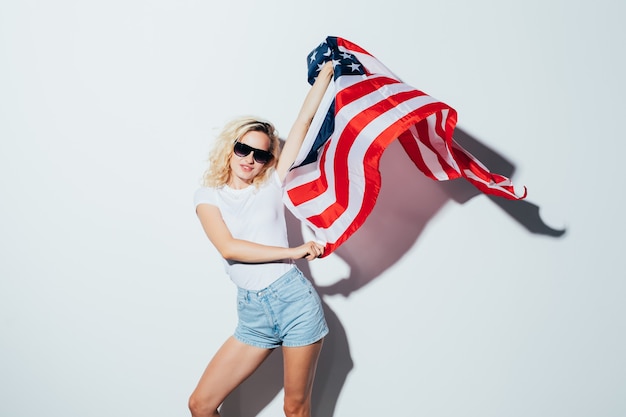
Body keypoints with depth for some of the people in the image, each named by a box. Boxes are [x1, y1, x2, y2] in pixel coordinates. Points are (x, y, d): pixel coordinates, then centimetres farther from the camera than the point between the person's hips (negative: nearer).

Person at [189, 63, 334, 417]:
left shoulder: (272, 184, 6)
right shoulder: (208, 196, 6)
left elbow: (305, 119, 4)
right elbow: (228, 247, -12)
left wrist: (328, 69, 5)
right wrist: (293, 251, -15)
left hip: (295, 299, -1)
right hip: (253, 313, 2)